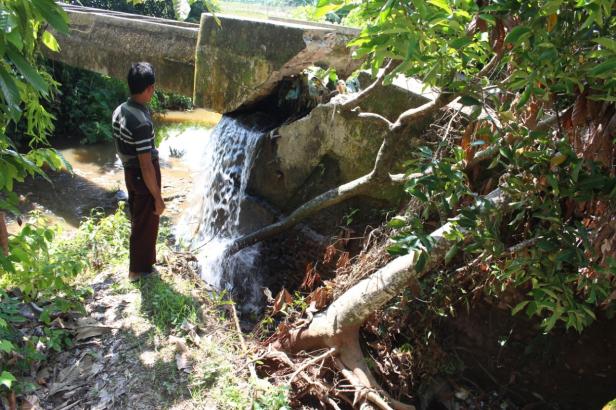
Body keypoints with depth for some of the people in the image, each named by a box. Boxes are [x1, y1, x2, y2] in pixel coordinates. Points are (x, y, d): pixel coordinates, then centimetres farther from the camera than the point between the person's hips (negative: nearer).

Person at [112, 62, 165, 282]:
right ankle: (139, 269, 28)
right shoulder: (142, 122, -29)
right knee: (146, 224, 10)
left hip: (129, 173, 9)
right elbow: (146, 166, -27)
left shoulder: (119, 111, -1)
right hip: (143, 177, -9)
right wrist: (158, 197, -19)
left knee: (138, 219, 25)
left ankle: (145, 259, 45)